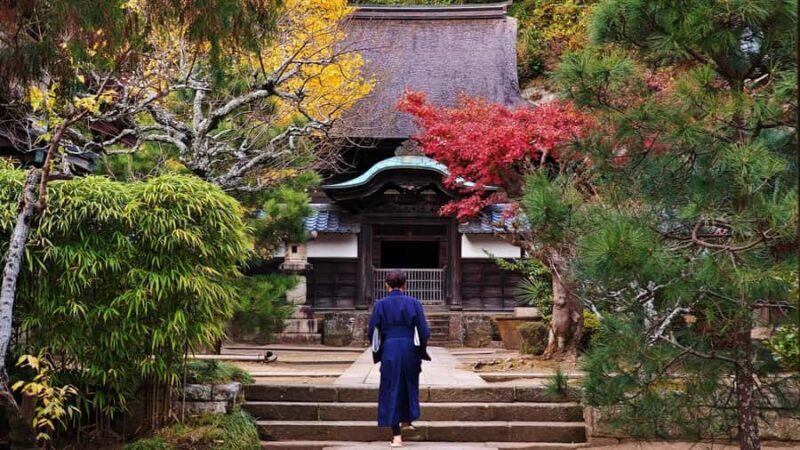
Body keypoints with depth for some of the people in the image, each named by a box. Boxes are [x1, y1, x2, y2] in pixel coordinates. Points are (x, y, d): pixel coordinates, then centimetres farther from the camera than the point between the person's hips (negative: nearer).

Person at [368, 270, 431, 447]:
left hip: (389, 351, -1)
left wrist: (378, 354, 15)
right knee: (409, 387, 24)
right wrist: (421, 353, 11)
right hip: (410, 351, 1)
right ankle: (407, 420, 38)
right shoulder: (414, 303, -2)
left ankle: (396, 436, 1)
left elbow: (372, 332, 0)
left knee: (392, 391, 6)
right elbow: (424, 332, -4)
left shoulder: (380, 305, -2)